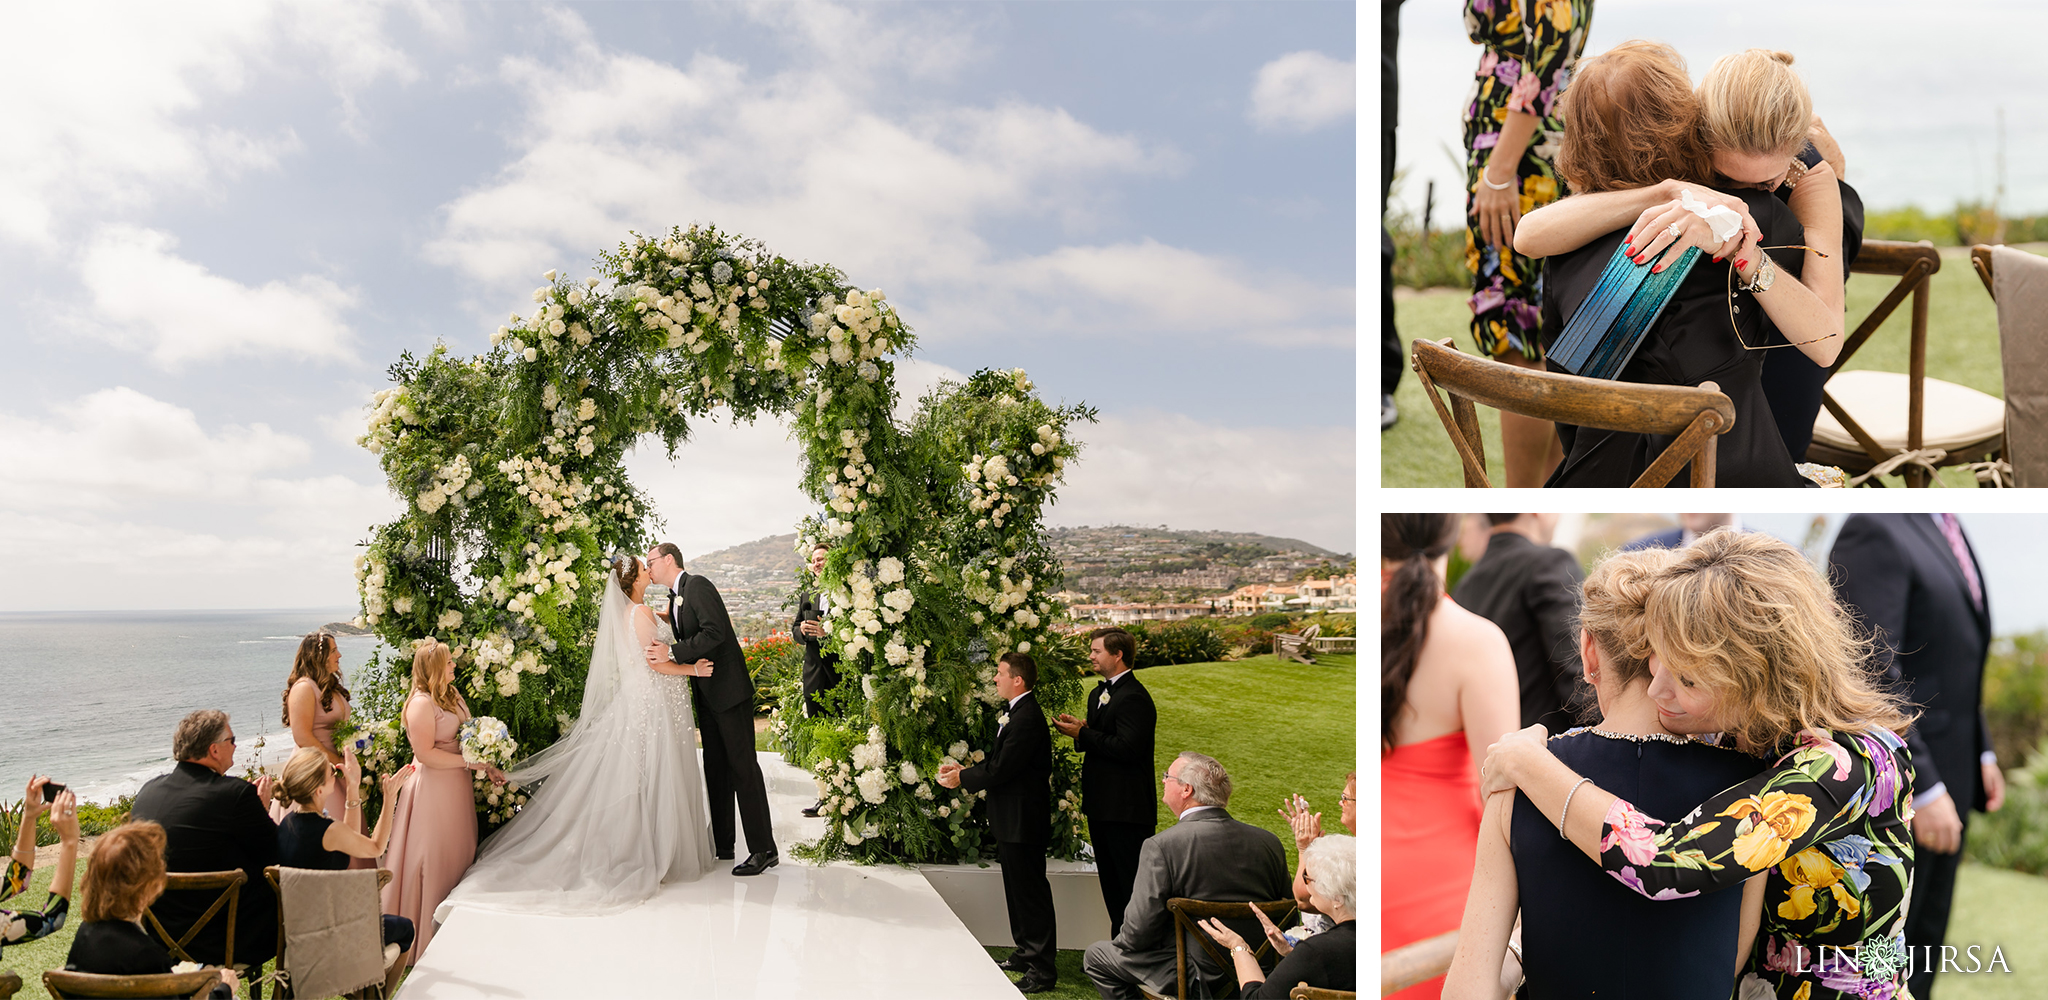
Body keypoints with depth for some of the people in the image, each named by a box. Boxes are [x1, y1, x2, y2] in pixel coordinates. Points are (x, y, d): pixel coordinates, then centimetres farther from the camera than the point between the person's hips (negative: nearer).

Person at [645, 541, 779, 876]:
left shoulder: (697, 586, -12)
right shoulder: (675, 598, 17)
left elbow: (715, 632, -23)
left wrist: (672, 653, -25)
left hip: (729, 689, -10)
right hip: (706, 695, 10)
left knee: (743, 766, -8)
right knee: (716, 769, 12)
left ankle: (764, 849, -6)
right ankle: (722, 845, 20)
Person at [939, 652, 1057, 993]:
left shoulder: (1027, 718, -22)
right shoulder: (1016, 713, 12)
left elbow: (1001, 769, -22)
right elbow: (998, 761, 17)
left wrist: (962, 779, -10)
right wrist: (965, 768, 7)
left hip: (1022, 821, -11)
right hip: (1010, 821, 11)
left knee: (1031, 892, -4)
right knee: (1017, 890, 20)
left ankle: (1043, 969, 4)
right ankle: (1027, 953, 32)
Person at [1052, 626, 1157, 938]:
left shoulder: (1134, 697, -17)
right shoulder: (1099, 693, 15)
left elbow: (1127, 748, -25)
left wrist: (1083, 734, -18)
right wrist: (1080, 729, -2)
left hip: (1127, 807, -11)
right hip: (1103, 806, 11)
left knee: (1132, 886, -5)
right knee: (1110, 882, 18)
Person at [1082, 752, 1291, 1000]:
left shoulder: (1162, 845, -19)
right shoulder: (1269, 842, -4)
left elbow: (1138, 934, -18)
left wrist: (1121, 941, 6)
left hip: (1200, 979, -6)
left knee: (1096, 955, 15)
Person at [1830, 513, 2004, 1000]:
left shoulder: (1946, 529, 11)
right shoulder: (1873, 530, -19)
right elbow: (1870, 676, -24)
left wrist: (1982, 751, 14)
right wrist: (1922, 789, -23)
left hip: (1945, 778, 9)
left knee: (1923, 946, 18)